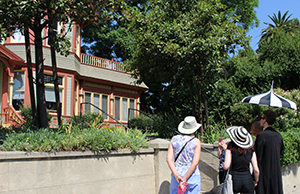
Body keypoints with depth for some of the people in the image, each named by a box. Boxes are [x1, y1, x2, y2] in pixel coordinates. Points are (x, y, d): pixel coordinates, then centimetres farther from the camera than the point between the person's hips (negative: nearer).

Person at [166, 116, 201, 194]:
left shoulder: (174, 139, 2)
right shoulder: (196, 142, -6)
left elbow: (169, 159, -8)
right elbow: (195, 162, -15)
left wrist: (177, 176, -13)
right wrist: (185, 179, -15)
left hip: (177, 174, 2)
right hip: (192, 176, -2)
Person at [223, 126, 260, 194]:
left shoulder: (231, 147, -6)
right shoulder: (251, 149, 3)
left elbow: (226, 166, -16)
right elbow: (256, 170, 1)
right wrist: (256, 181, 17)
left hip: (234, 179, -3)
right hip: (248, 179, 3)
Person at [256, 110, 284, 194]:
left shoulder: (261, 136, -16)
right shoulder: (279, 136, 5)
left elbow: (258, 158, -15)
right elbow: (280, 153, 14)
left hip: (265, 174, -7)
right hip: (277, 173, 7)